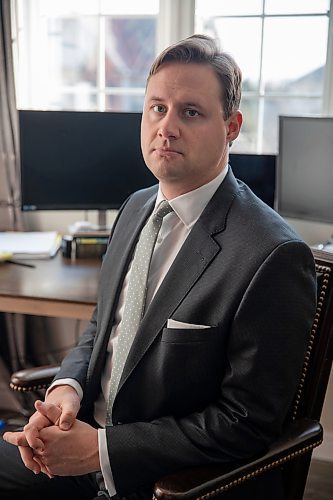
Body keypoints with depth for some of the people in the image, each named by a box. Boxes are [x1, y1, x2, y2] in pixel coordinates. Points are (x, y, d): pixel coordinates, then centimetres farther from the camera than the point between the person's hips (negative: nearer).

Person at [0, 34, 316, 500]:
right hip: (88, 432, 7)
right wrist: (67, 386, -8)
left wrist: (101, 448, -19)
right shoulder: (136, 207, 3)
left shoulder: (274, 256, -22)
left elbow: (248, 422, -19)